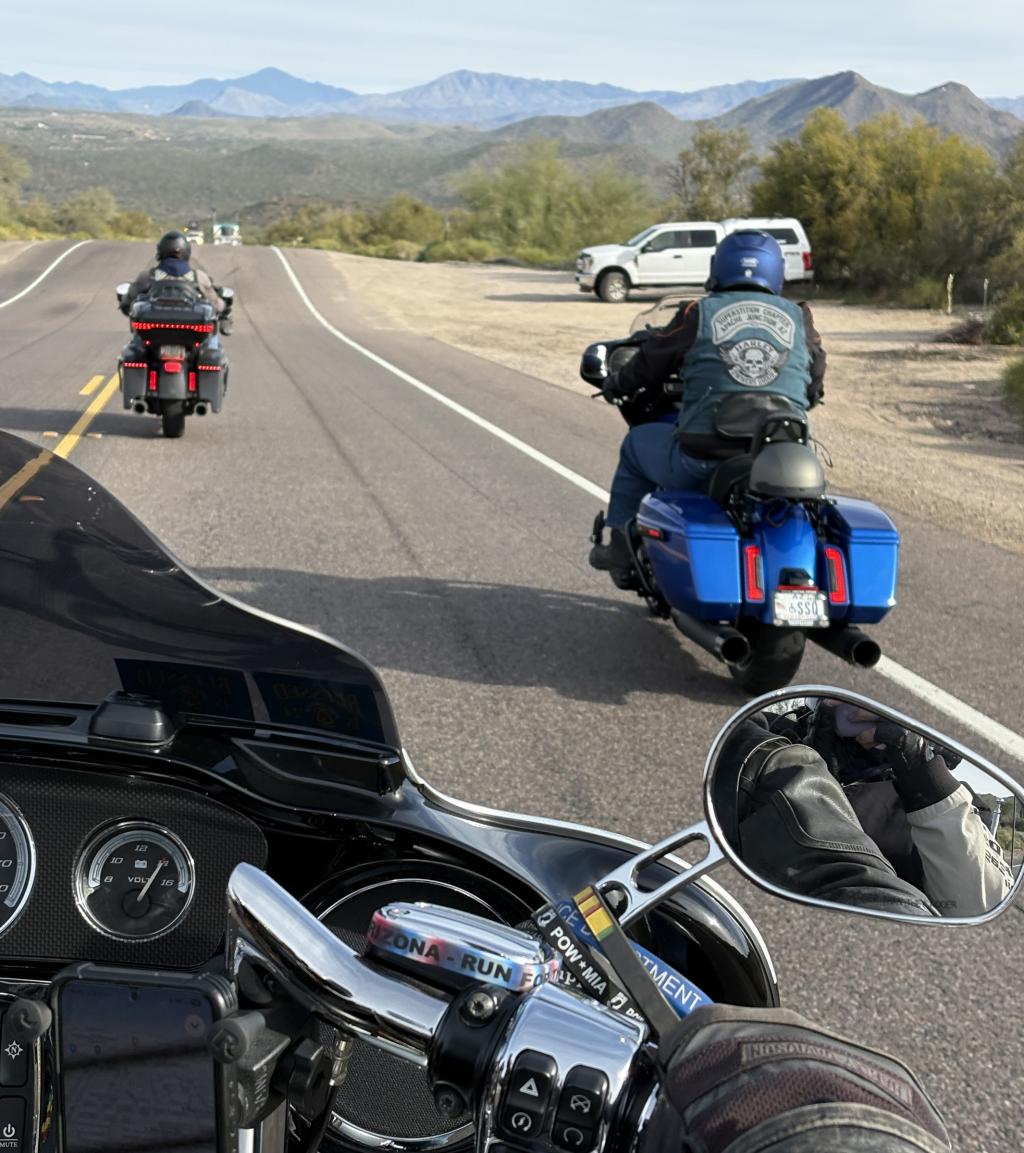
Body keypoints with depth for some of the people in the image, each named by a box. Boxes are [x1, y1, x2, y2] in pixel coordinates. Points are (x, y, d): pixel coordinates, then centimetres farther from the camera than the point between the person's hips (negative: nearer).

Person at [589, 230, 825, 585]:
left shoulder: (699, 314, 2)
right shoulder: (799, 318, 10)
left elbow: (651, 362, 15)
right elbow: (814, 387, 23)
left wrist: (618, 385, 36)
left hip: (703, 461, -2)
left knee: (637, 443, 26)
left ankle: (622, 548, 29)